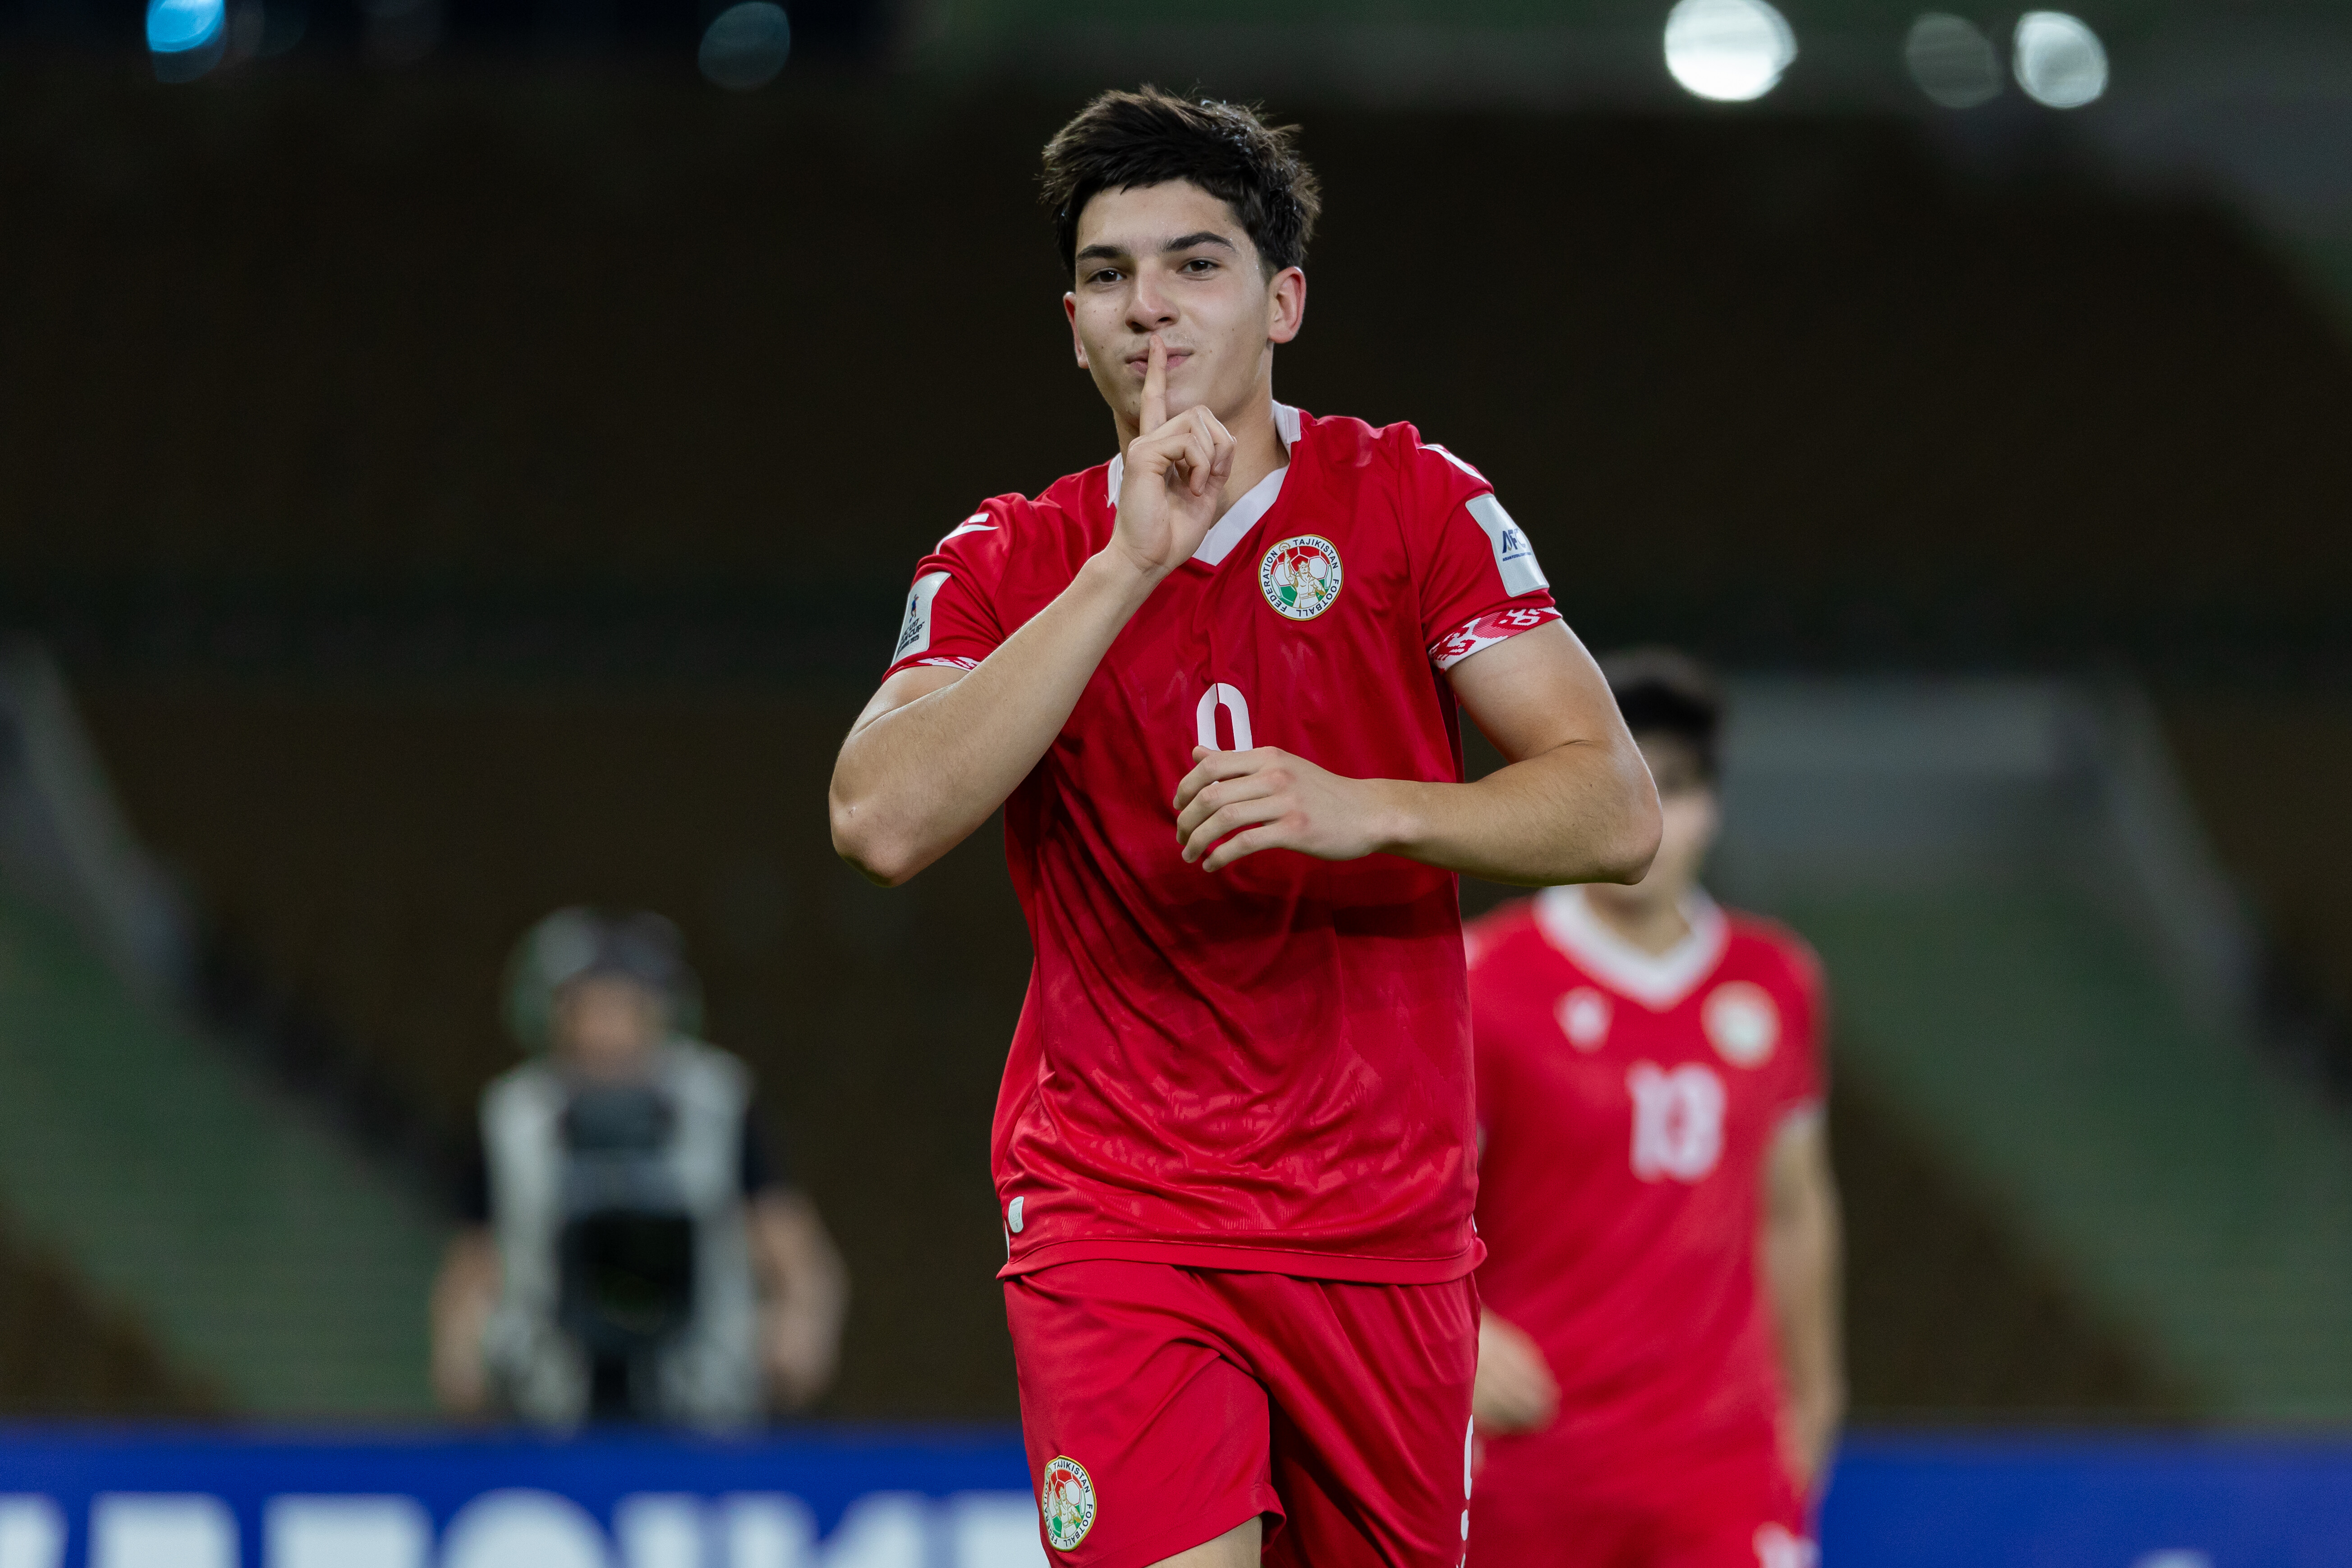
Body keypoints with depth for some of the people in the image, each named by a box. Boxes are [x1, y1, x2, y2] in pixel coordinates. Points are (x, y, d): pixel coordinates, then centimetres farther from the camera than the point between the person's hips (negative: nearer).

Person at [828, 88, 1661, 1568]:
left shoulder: (1414, 502, 2)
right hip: (1113, 1212, -1)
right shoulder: (1008, 566, 4)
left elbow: (1614, 808, -5)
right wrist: (1127, 567, -17)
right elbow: (883, 821, -15)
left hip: (1387, 1225, 1)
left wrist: (1363, 810, -22)